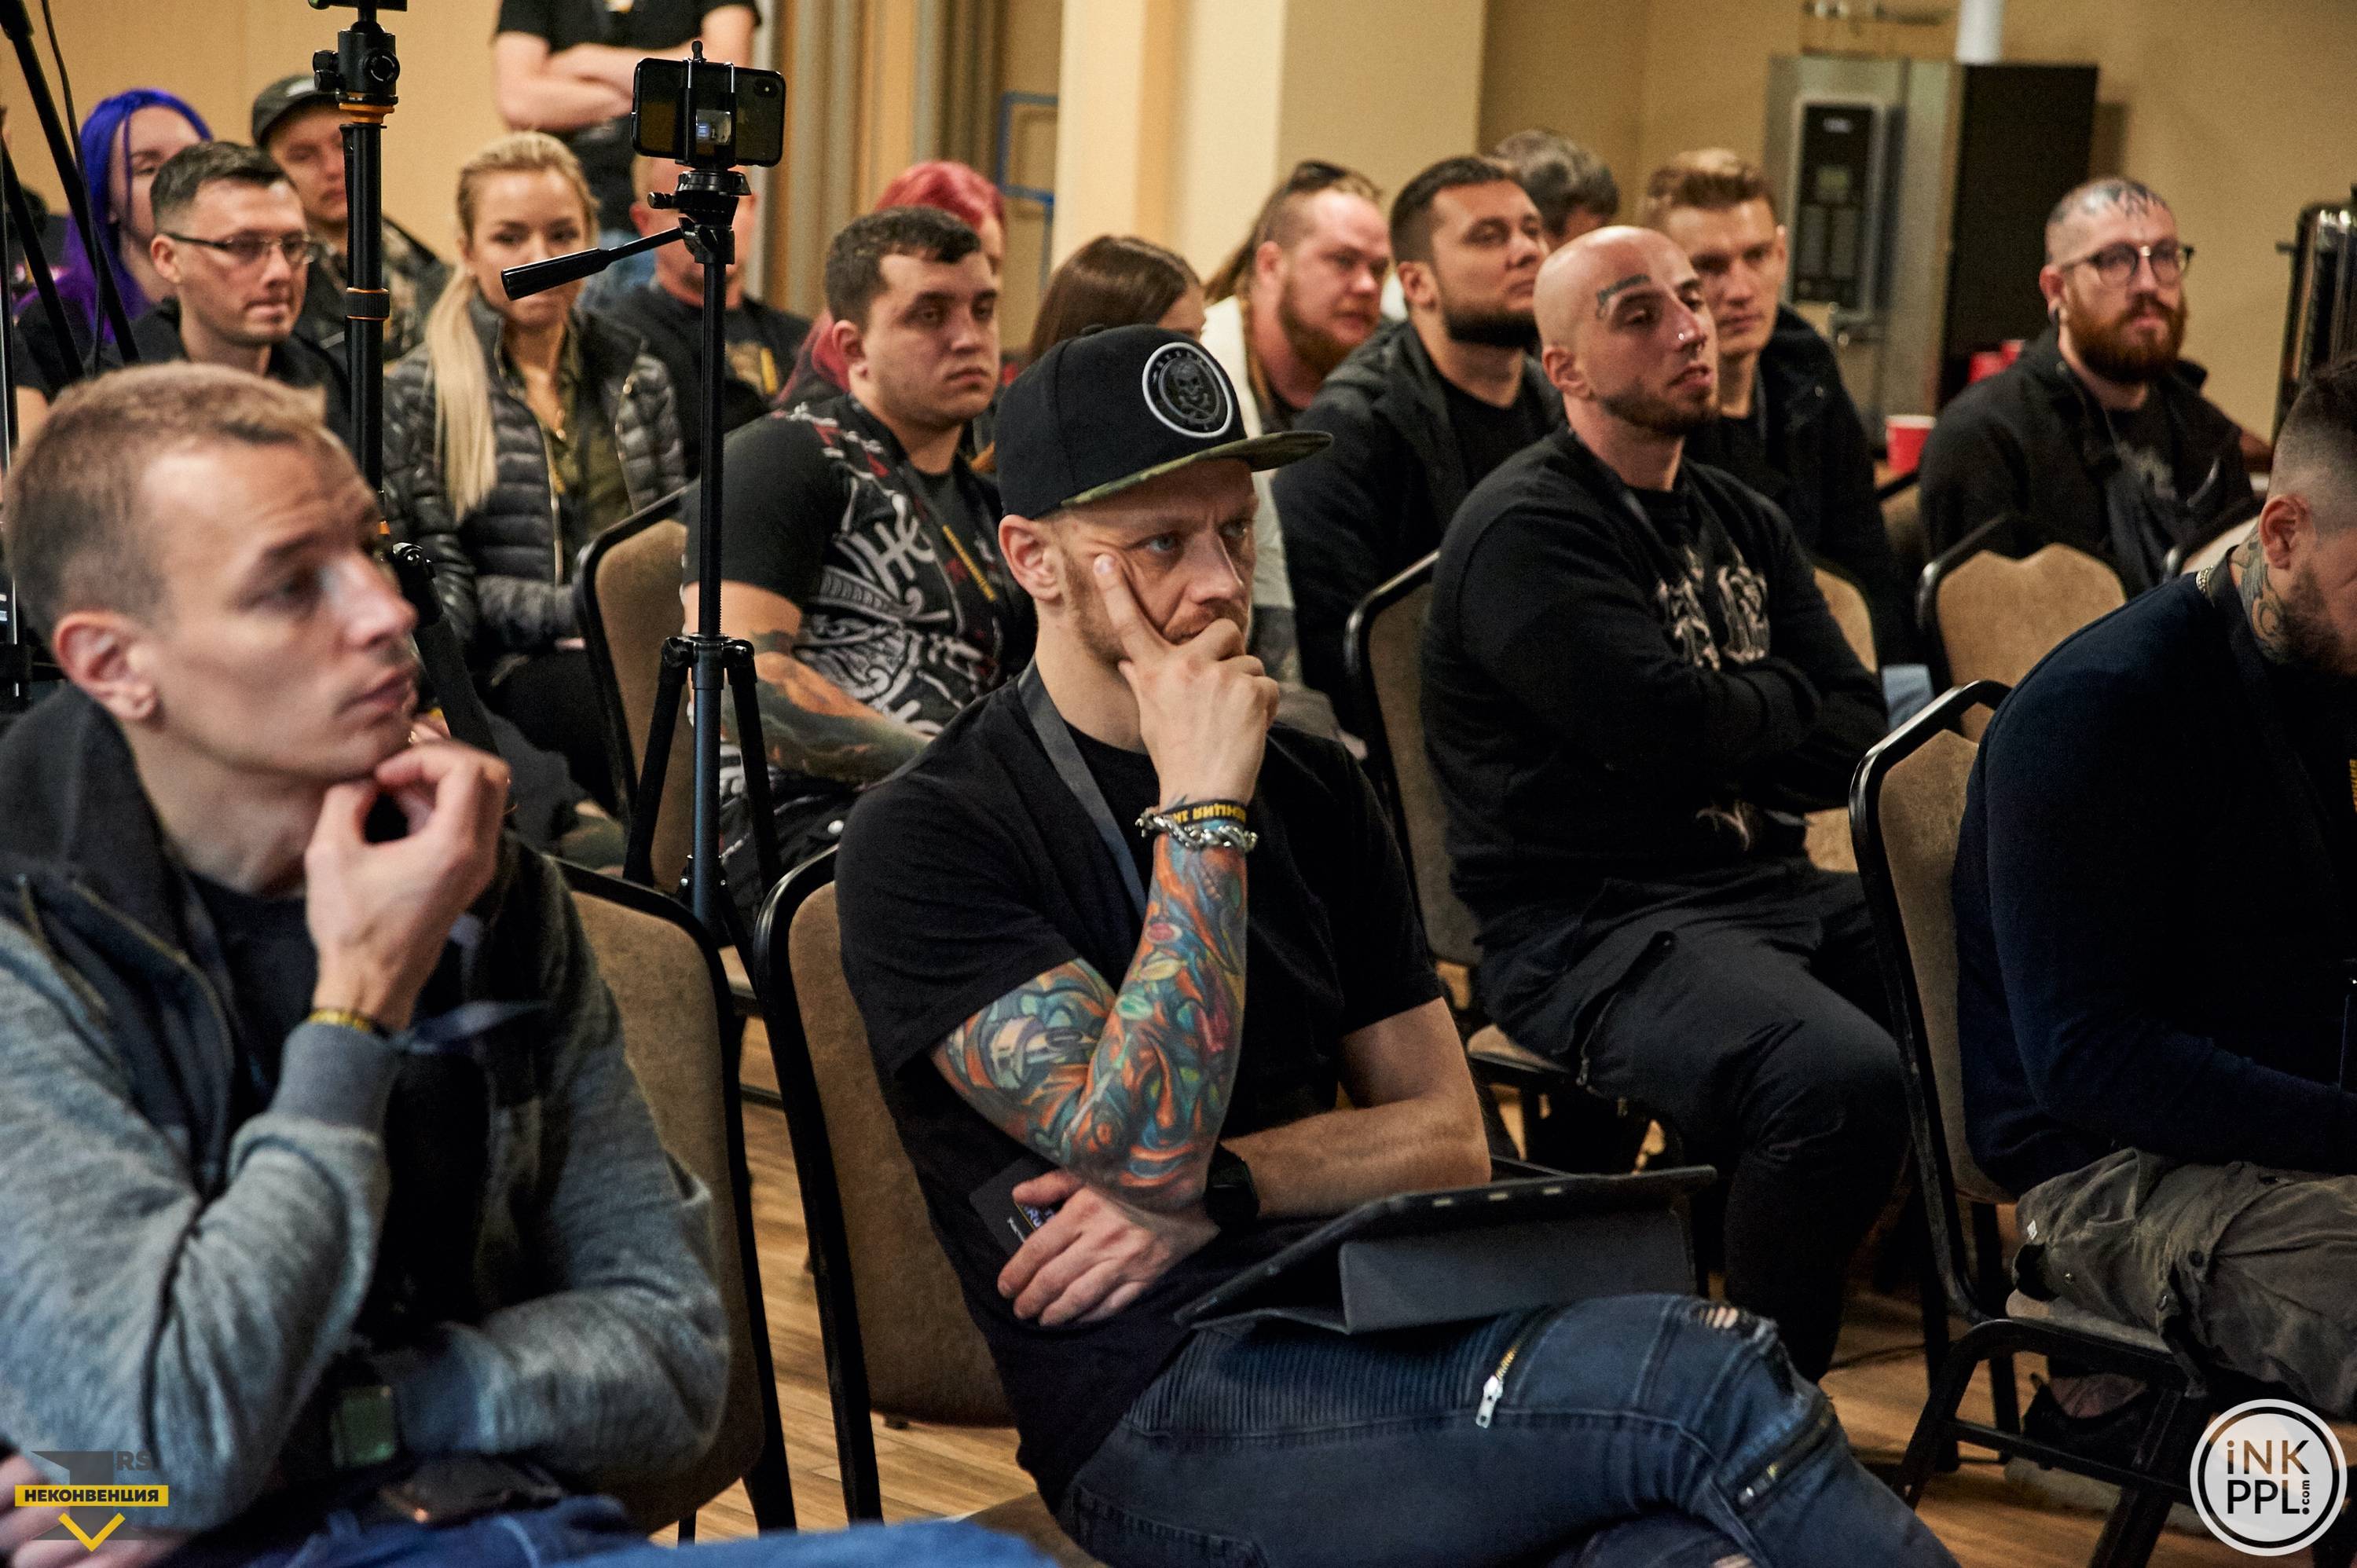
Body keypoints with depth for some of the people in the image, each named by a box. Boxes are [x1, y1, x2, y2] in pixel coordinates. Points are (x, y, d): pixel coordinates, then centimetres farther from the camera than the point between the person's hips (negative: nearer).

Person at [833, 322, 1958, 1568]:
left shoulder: (1309, 788, 18)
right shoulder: (926, 840, -2)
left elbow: (1447, 1139, 15)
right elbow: (1145, 1148, -14)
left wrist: (1213, 1192, -4)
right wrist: (1203, 809, -14)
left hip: (1366, 1328, 5)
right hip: (1154, 1407, -5)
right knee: (1710, 1380, -27)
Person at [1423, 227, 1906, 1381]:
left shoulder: (1745, 525, 20)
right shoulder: (1526, 528, -6)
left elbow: (1855, 738, 11)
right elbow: (1662, 724, -19)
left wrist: (1721, 725, -7)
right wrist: (1782, 700, 1)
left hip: (1771, 888, 8)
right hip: (1588, 926, -8)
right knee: (1841, 1077, -33)